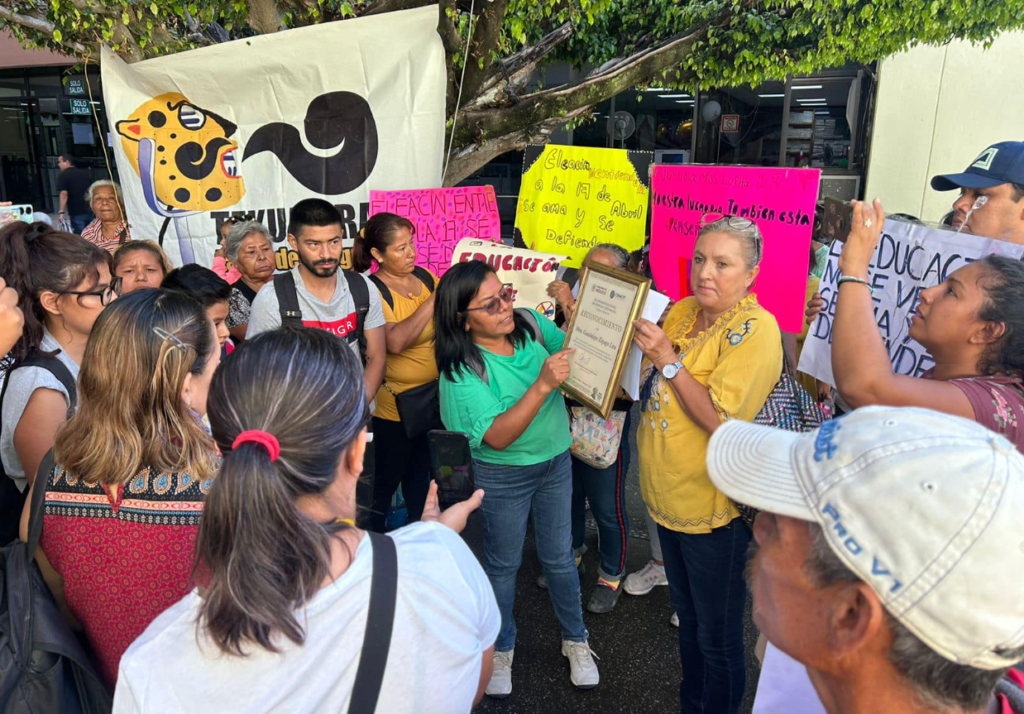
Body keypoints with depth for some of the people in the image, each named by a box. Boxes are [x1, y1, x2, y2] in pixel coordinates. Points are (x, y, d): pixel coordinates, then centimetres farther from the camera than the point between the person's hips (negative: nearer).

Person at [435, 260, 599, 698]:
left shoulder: (529, 324, -10)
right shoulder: (461, 371, -24)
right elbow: (498, 436, -31)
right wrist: (542, 385, -40)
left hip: (556, 461, 4)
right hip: (503, 476, -4)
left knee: (559, 557, 19)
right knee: (503, 564, 16)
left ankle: (575, 640, 42)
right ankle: (501, 649, 42)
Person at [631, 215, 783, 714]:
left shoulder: (755, 329, -19)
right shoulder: (682, 311, 4)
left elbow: (720, 421, -26)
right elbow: (651, 387, 15)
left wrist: (669, 360, -24)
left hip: (714, 509, -7)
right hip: (668, 497, 8)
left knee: (717, 636, 12)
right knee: (687, 617, 26)